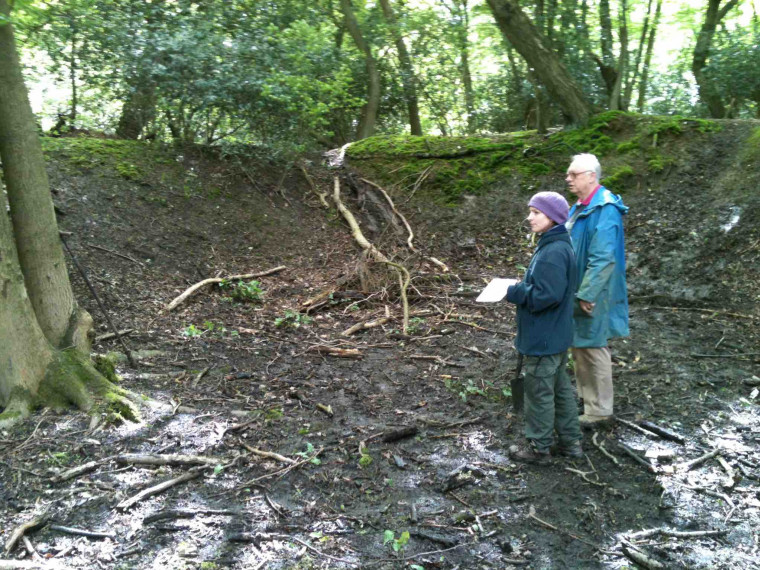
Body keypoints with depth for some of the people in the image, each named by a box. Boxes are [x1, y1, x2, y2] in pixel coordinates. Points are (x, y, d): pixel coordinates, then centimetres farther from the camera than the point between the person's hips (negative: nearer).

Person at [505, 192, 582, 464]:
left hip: (544, 338, -10)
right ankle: (571, 441, 32)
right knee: (561, 388, 19)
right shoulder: (557, 245, 8)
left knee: (539, 392, 4)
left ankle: (539, 448, 19)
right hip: (556, 334, 10)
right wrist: (520, 286, 6)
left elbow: (547, 295, -29)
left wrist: (513, 292, -18)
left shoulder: (553, 253, -25)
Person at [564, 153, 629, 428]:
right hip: (577, 291, 9)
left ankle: (599, 410, 16)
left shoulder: (604, 210, -22)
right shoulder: (579, 207, 8)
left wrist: (587, 295, -25)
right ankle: (585, 395, 37)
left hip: (593, 295, -9)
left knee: (593, 348, 2)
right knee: (578, 345, 20)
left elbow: (603, 258, -27)